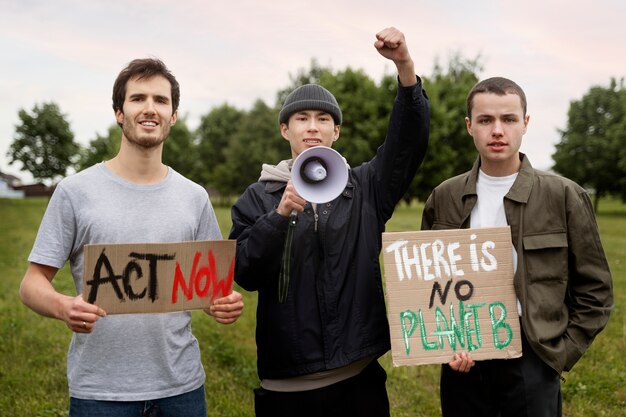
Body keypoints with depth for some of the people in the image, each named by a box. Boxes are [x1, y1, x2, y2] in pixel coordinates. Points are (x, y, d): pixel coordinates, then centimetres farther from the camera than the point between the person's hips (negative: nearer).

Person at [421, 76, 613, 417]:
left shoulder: (564, 197, -4)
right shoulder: (443, 198, 3)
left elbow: (594, 290, 1)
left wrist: (559, 354, -6)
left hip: (531, 360, -2)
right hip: (461, 360, 2)